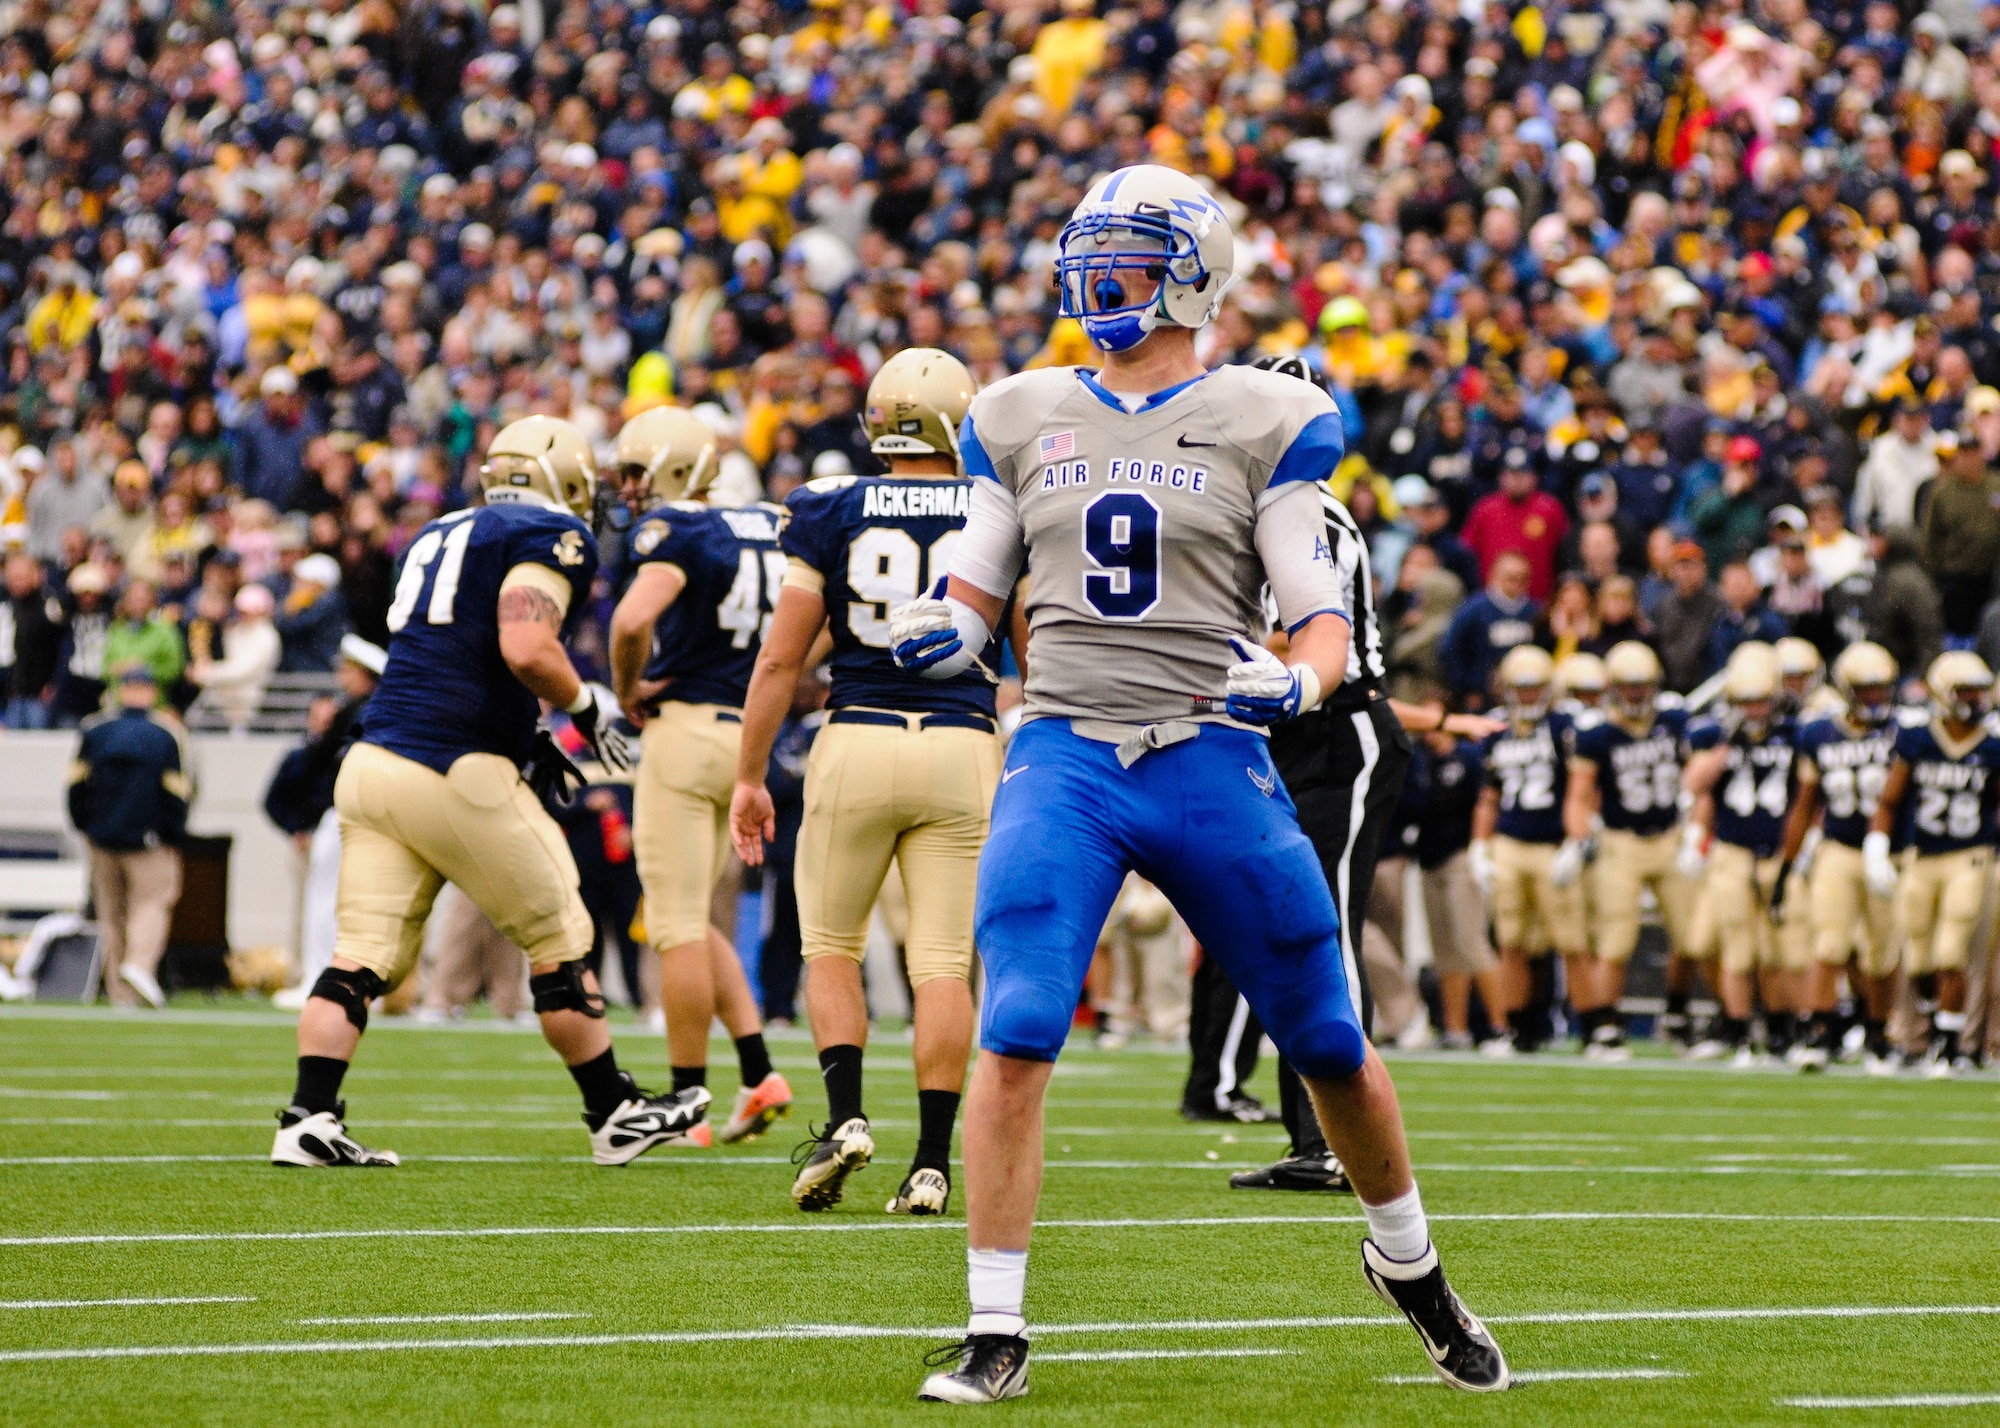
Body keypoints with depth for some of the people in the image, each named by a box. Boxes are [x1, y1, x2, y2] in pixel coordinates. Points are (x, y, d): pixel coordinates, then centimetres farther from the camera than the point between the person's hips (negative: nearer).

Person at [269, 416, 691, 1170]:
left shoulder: (439, 536, 22)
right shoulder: (549, 536, -2)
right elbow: (526, 649, -17)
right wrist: (589, 708, 0)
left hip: (373, 766, 7)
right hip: (456, 776, -7)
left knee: (362, 957, 4)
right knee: (559, 945, 8)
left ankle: (307, 1120, -7)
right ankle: (615, 1116, 17)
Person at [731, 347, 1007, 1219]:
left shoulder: (832, 512, 0)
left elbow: (782, 657, 0)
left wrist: (749, 776, 7)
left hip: (857, 741, 0)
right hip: (962, 747, 1)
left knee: (831, 947, 15)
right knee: (942, 966, 3)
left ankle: (845, 1117, -3)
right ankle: (931, 1163, -1)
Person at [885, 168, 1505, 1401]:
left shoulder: (1263, 423, 1)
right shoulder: (1021, 419, 10)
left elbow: (1326, 617, -1)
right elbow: (975, 598, 16)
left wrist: (1297, 679, -23)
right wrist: (935, 634, -8)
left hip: (1211, 758, -1)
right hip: (1064, 756, 1)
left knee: (1330, 1043, 7)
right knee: (1014, 1041, -15)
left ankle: (1410, 1264, 34)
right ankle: (997, 1335, -7)